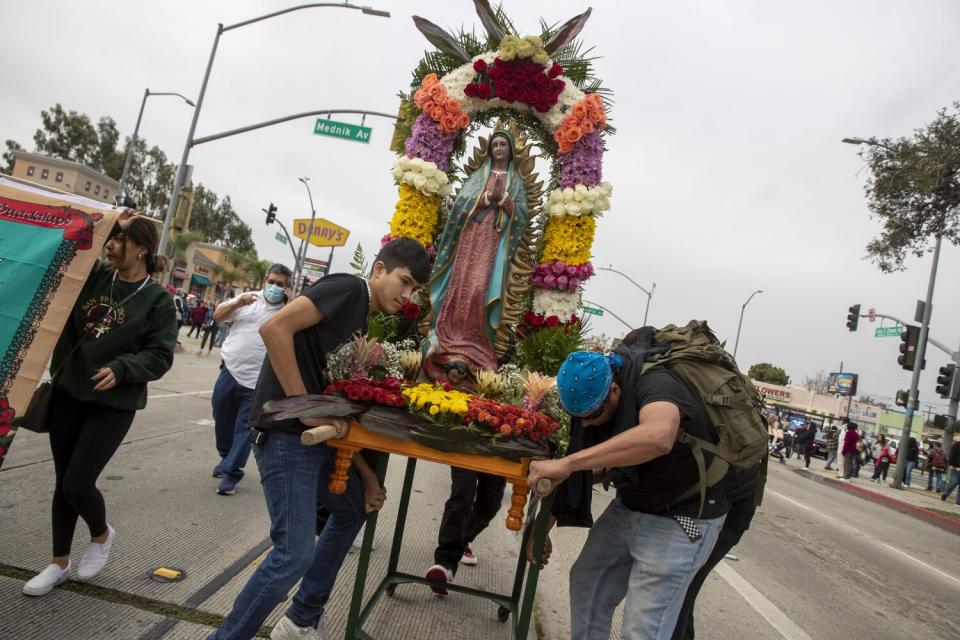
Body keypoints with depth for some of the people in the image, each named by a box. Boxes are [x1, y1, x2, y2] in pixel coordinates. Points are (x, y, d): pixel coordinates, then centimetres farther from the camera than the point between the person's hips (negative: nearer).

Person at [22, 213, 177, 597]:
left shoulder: (158, 300, -9)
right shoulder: (94, 277, 3)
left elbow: (160, 357, -10)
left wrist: (120, 369, -26)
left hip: (114, 405, -5)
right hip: (67, 394, 5)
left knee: (78, 484, -6)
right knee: (63, 482, 12)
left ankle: (102, 535, 27)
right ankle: (59, 563, 31)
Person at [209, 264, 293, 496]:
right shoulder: (248, 298, 7)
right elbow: (217, 316, 7)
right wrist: (238, 302, -12)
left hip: (258, 380, -4)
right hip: (230, 370, 4)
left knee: (244, 428, 0)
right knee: (222, 419, 18)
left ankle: (231, 473, 11)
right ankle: (226, 458, 40)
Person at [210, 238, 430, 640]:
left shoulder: (360, 323, 16)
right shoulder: (348, 288, -10)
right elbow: (274, 328, -23)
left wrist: (366, 474, 9)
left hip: (318, 435, 10)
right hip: (287, 433, -10)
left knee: (353, 510, 23)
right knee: (296, 552, -8)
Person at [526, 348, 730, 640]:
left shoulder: (656, 383, -30)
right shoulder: (591, 394, -7)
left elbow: (658, 437, -52)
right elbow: (580, 462, 2)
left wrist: (566, 463, -51)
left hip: (682, 518, -7)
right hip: (630, 506, 7)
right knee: (587, 585, 10)